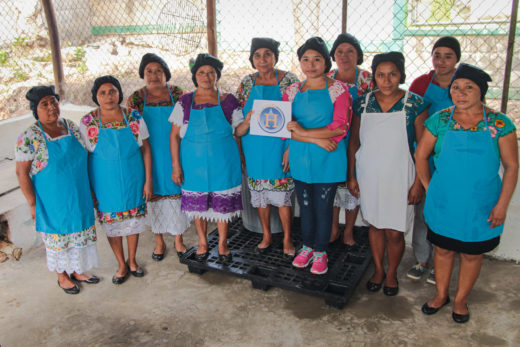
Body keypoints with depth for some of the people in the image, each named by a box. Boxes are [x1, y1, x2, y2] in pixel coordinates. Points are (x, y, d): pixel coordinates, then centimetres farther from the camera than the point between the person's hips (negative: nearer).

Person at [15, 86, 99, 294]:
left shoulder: (71, 127, 0)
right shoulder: (29, 138, -16)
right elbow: (21, 173, -13)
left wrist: (91, 190, 11)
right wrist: (33, 204, -12)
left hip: (79, 197, 5)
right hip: (53, 202, -5)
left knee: (80, 232, 17)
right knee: (58, 236, 12)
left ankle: (77, 271, 38)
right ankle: (62, 276, 34)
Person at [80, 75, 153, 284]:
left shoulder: (134, 118, -6)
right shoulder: (87, 122, -8)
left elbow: (145, 150, -2)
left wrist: (148, 181, -4)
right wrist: (88, 188, -4)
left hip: (133, 180, 1)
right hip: (105, 184, 0)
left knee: (133, 220, 14)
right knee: (112, 223, 11)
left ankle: (132, 261, 36)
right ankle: (122, 265, 31)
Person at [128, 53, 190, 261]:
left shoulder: (177, 94, -1)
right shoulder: (136, 98, 0)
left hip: (174, 155, 0)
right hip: (150, 157, 0)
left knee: (176, 194, 6)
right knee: (154, 196, 9)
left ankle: (178, 240, 24)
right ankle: (159, 241, 27)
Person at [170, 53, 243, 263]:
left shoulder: (228, 101, 1)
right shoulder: (185, 102, 1)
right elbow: (175, 135, 0)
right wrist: (176, 165, -4)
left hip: (223, 163, 0)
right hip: (194, 163, 1)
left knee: (223, 203, 6)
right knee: (198, 204, 10)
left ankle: (222, 243, 26)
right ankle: (202, 242, 31)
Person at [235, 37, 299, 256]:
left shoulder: (288, 80, -5)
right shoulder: (246, 83, 5)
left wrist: (290, 148, -13)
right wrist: (239, 150, 5)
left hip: (278, 146, -3)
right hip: (254, 147, 3)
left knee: (282, 193, 2)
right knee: (259, 193, 11)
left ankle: (287, 239, 19)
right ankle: (266, 236, 29)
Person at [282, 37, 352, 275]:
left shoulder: (338, 89, -5)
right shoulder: (292, 91, 5)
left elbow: (340, 127, -15)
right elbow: (286, 128, -3)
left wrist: (303, 132, -16)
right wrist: (317, 139, -16)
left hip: (327, 160, -3)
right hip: (300, 159, 3)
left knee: (323, 208, 6)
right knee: (305, 206, 15)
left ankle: (320, 252, 27)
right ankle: (307, 246, 35)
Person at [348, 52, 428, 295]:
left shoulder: (415, 104, -8)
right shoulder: (363, 103, 1)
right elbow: (354, 142, 7)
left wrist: (418, 183, -9)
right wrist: (351, 176, 5)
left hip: (399, 177, -2)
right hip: (368, 175, 3)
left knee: (394, 232, 4)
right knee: (375, 225, 16)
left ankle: (392, 273, 30)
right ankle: (378, 270, 36)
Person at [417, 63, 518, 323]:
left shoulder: (499, 124, -7)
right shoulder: (440, 120, -4)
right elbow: (420, 156, 4)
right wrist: (429, 189, 3)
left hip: (481, 206, -1)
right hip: (443, 203, 1)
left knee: (472, 253, 13)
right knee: (443, 249, 15)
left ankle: (460, 300, 35)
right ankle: (441, 295, 37)